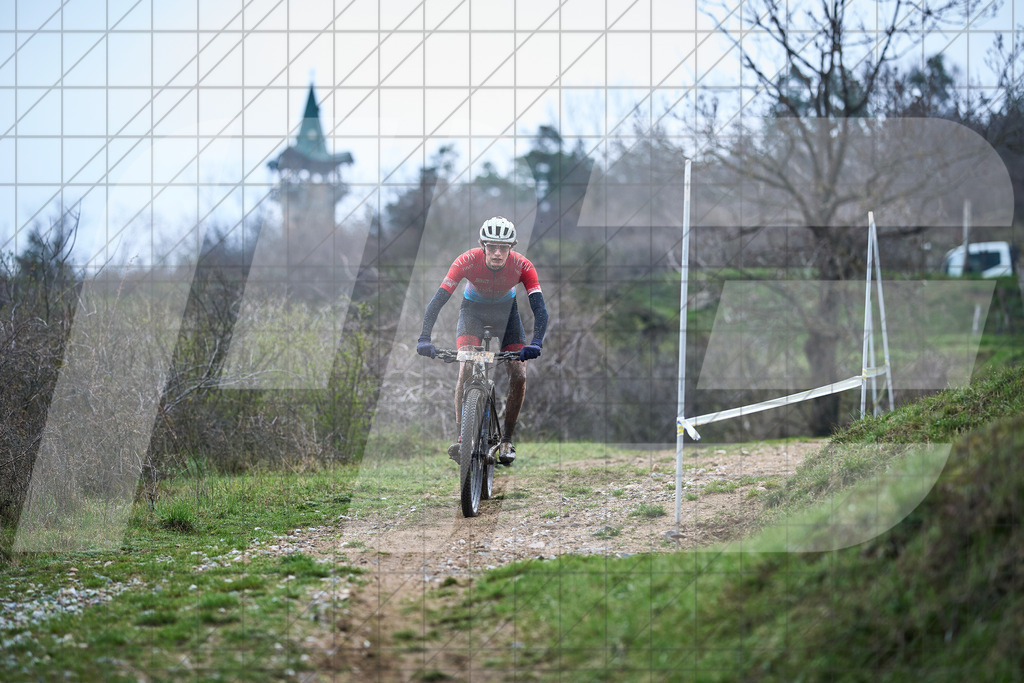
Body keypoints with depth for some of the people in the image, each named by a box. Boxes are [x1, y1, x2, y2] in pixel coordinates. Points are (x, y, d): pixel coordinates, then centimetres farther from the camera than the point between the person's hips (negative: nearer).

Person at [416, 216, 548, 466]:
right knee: (466, 370, -23)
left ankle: (506, 439, 3)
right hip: (473, 310, -1)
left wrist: (536, 343, -50)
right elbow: (438, 300, -34)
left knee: (519, 375, -12)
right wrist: (424, 338, -47)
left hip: (506, 310, 1)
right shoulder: (467, 262, -32)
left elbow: (540, 309, -33)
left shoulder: (522, 266, -30)